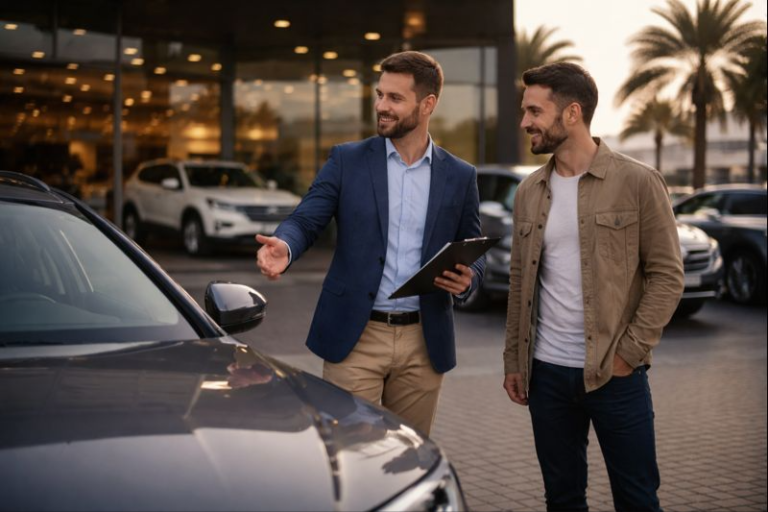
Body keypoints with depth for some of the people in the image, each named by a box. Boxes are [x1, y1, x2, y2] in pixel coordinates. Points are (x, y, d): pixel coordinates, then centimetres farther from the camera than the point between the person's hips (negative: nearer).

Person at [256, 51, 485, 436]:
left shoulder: (459, 176, 6)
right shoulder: (347, 160, 2)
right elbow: (306, 219, -4)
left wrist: (467, 279, -12)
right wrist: (284, 246, -27)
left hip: (423, 343, 2)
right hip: (355, 337, -1)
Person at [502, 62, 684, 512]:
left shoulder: (638, 182, -6)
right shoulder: (530, 191, 8)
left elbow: (667, 275, -7)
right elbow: (520, 281, 12)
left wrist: (629, 352, -13)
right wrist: (513, 360, 9)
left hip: (615, 373, -4)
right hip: (546, 371, 4)